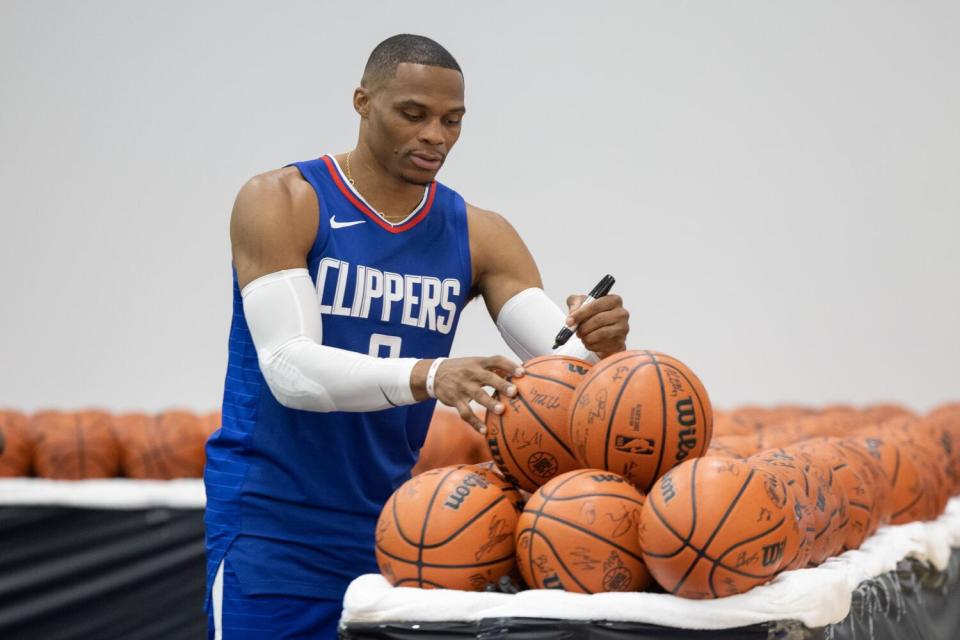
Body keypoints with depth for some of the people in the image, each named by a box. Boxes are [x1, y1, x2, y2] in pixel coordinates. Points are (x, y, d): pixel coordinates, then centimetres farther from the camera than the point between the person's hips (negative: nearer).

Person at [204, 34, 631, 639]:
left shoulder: (480, 236, 3)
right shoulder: (280, 203, -10)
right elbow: (288, 368, -22)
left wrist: (598, 347, -30)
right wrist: (426, 376, -38)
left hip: (392, 519, 4)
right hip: (274, 522, -4)